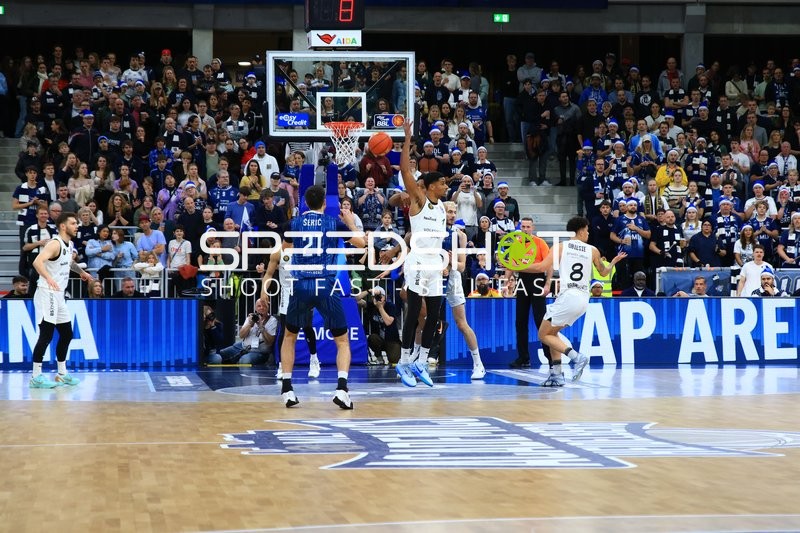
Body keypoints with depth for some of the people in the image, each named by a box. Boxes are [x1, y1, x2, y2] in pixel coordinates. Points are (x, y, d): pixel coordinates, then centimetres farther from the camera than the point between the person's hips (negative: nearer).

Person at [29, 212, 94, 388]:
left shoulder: (69, 244, 12)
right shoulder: (55, 243, -17)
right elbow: (37, 261, -33)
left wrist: (81, 271, 35)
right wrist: (49, 278, -44)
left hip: (59, 295, 10)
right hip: (47, 294, -10)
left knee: (66, 334, 13)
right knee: (46, 335, -12)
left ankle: (62, 374, 23)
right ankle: (36, 377, -8)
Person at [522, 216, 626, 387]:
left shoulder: (561, 247, 2)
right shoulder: (593, 250, 13)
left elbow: (542, 267, -6)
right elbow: (603, 272, 29)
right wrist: (614, 261, 47)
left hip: (567, 296, -6)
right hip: (584, 300, 6)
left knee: (544, 335, 3)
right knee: (552, 332, 22)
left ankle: (577, 357, -16)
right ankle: (556, 375, 13)